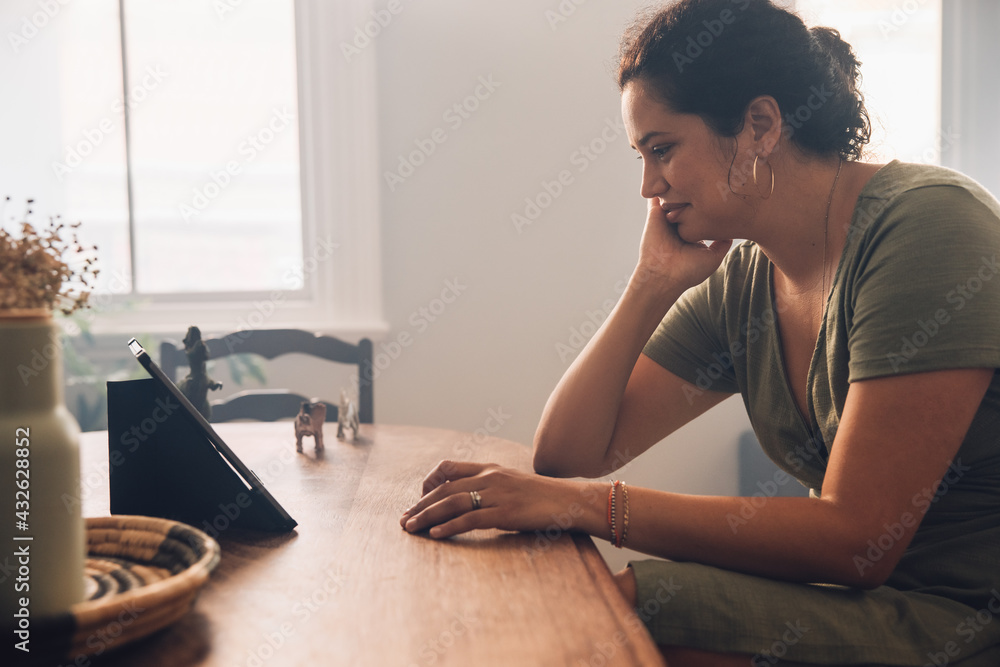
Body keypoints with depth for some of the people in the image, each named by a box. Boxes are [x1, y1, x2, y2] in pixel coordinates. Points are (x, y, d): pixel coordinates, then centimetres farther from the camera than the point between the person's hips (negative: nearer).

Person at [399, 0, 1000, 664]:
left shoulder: (925, 223, -17)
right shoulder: (738, 285, 2)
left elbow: (856, 537, -23)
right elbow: (568, 454, 1)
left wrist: (588, 503, -26)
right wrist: (653, 284, -7)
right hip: (859, 593, 5)